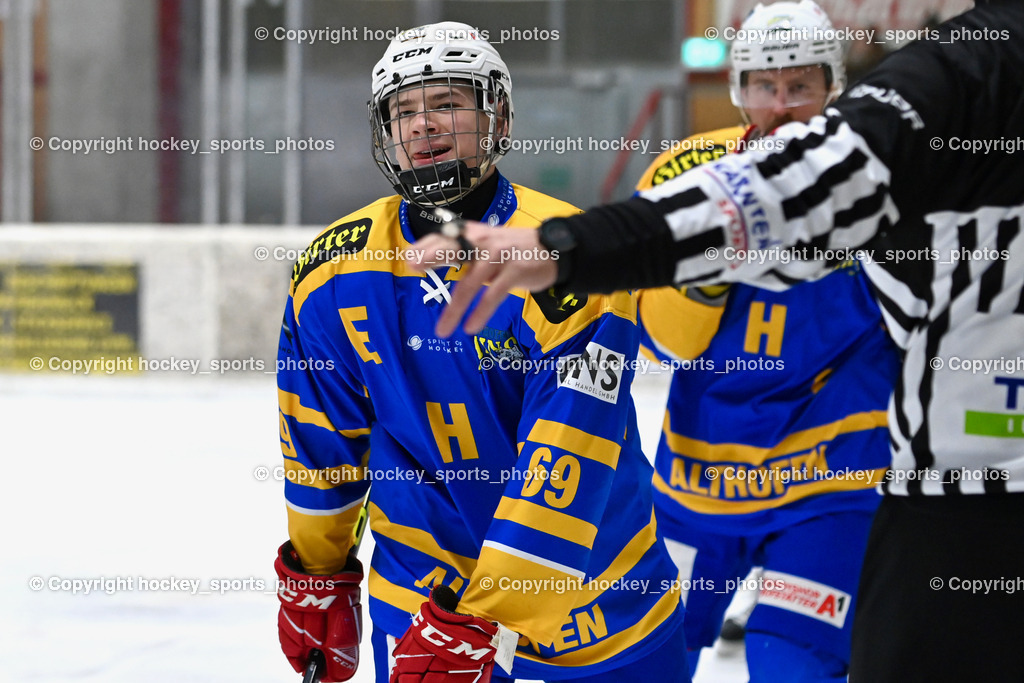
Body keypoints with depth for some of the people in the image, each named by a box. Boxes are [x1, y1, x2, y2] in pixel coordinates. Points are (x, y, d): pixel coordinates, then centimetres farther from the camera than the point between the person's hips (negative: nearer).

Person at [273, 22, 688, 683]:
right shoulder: (335, 273, -6)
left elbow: (564, 477, -27)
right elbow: (322, 443, 9)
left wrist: (477, 625, -31)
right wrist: (316, 577, 15)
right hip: (420, 592, 2)